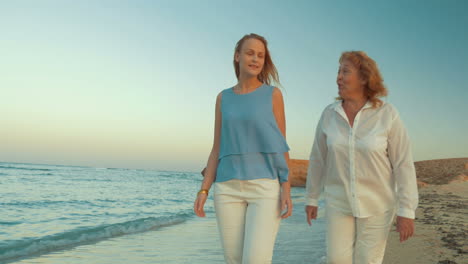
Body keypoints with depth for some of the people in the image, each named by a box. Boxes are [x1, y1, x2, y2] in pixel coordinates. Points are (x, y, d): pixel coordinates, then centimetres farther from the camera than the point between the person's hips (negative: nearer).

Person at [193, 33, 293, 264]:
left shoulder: (273, 94, 3)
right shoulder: (223, 98, 11)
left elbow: (281, 145, 0)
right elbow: (218, 149, 10)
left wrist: (286, 188, -11)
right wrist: (203, 190, 1)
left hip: (266, 186, -3)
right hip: (229, 188, 3)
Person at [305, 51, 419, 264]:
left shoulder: (387, 114, -13)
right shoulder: (329, 114, -4)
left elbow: (403, 164, -12)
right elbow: (318, 159, 3)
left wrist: (407, 211, -14)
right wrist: (311, 198, 7)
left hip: (376, 203, -2)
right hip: (339, 201, 3)